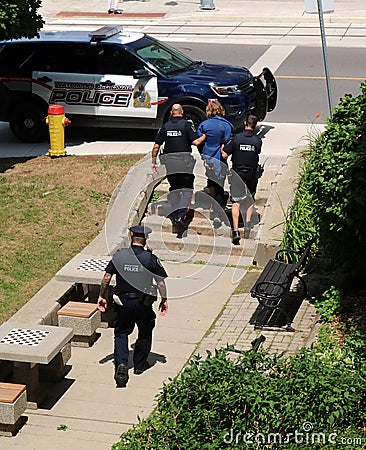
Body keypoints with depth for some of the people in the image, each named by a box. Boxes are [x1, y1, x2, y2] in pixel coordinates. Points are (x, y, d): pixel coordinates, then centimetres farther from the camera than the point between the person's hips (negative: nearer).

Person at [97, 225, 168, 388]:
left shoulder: (119, 255, -5)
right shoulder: (150, 258, -9)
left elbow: (106, 278, -1)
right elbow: (161, 282, -6)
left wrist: (102, 296, 11)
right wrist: (164, 300, 8)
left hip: (123, 301, 1)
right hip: (143, 303, -1)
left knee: (121, 333, 13)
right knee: (145, 333, 20)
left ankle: (121, 363, -8)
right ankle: (140, 365, 29)